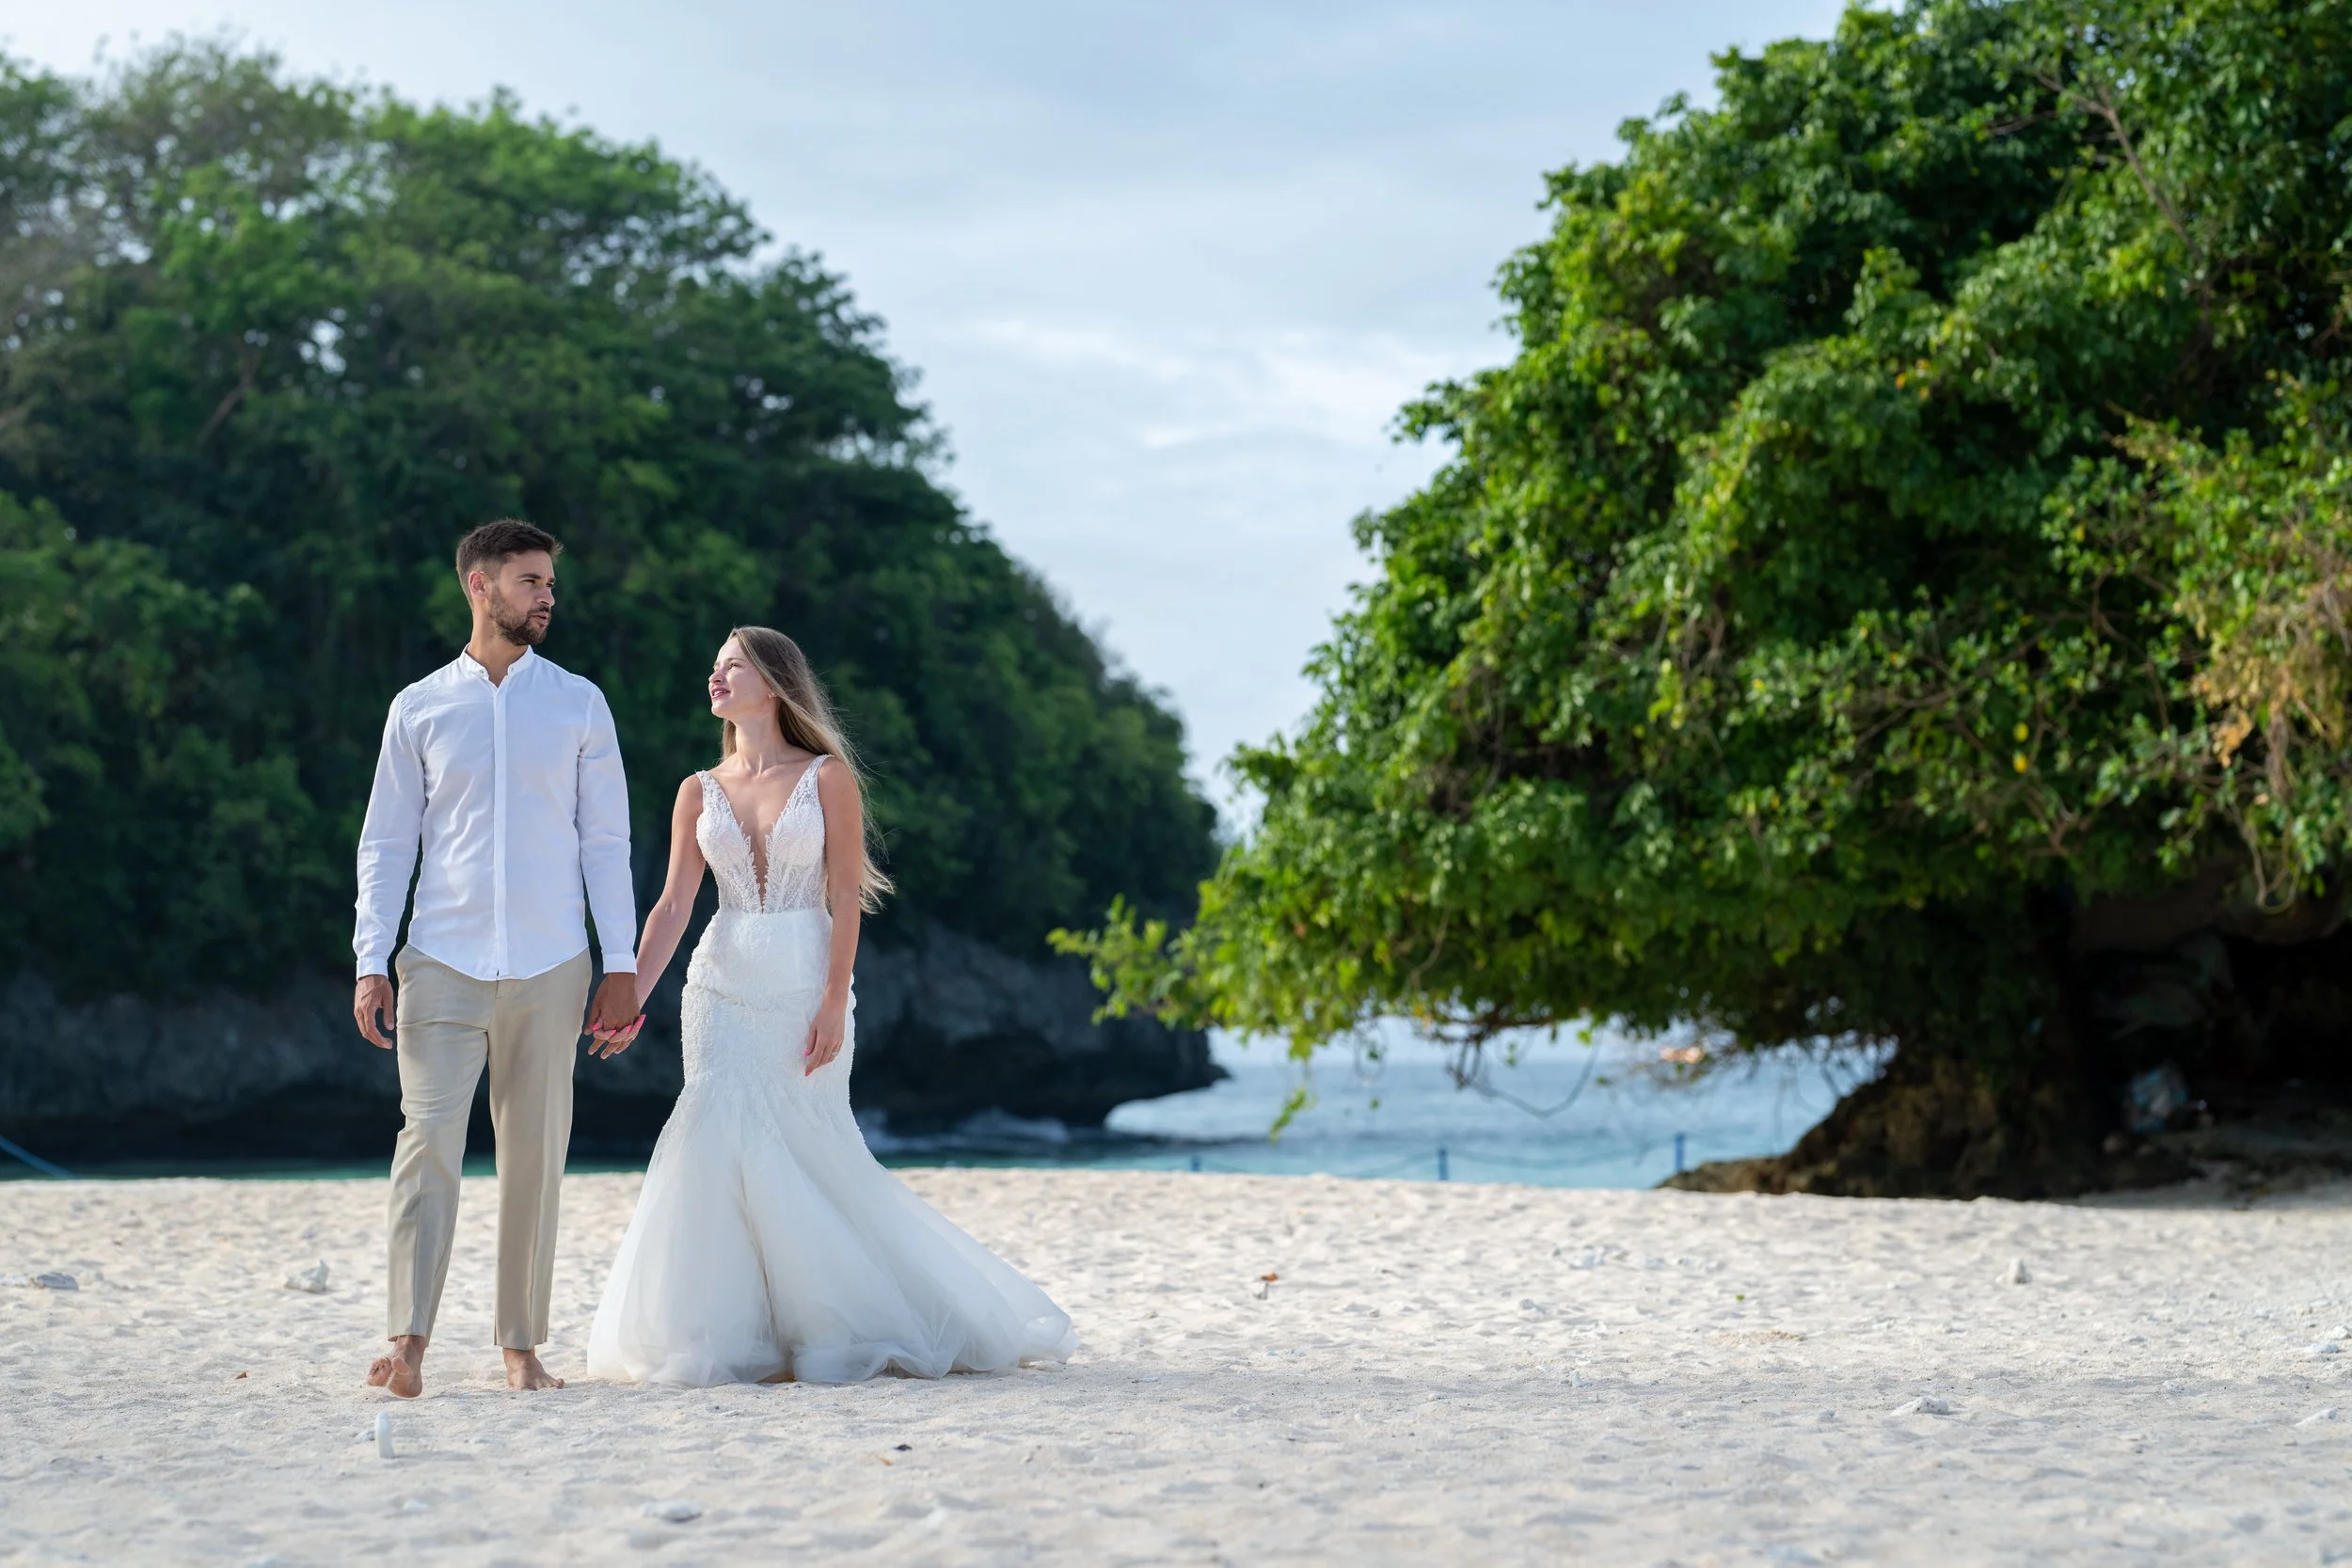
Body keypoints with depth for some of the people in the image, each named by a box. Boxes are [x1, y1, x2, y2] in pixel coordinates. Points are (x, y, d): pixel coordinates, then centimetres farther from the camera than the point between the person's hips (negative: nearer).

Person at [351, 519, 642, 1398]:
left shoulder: (578, 704, 8)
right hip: (442, 962, -1)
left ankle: (521, 1343, 11)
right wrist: (370, 963, -2)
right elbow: (386, 842, 8)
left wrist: (622, 965, 1)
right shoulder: (420, 708, 7)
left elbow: (606, 840, 8)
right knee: (429, 1137, -13)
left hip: (549, 966, 1)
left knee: (535, 1152, 3)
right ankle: (408, 1341, -15)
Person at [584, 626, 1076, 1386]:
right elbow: (673, 905, 5)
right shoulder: (700, 792, 10)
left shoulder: (827, 776, 1)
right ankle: (735, 1340, 0)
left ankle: (840, 1331, 11)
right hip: (723, 988, 3)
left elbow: (846, 896, -4)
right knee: (723, 1143, -7)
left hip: (806, 988, -3)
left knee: (812, 1150, -4)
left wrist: (834, 1002, -12)